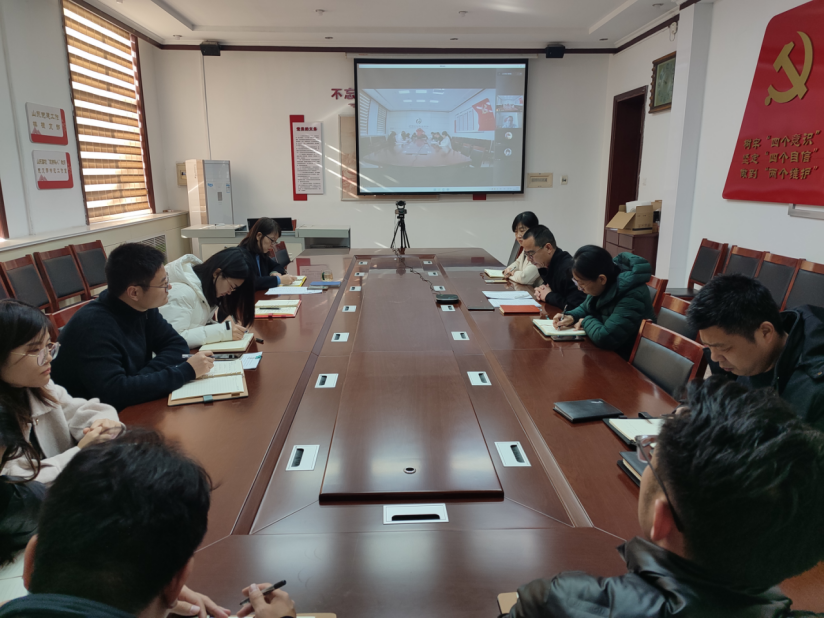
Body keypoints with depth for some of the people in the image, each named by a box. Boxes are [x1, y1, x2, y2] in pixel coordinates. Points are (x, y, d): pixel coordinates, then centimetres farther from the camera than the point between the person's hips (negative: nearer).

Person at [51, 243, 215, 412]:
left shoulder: (142, 307, -5)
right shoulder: (94, 326, -27)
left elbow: (177, 345, -1)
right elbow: (114, 392, -35)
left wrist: (139, 381, -19)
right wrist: (186, 371, -30)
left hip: (127, 410, 7)